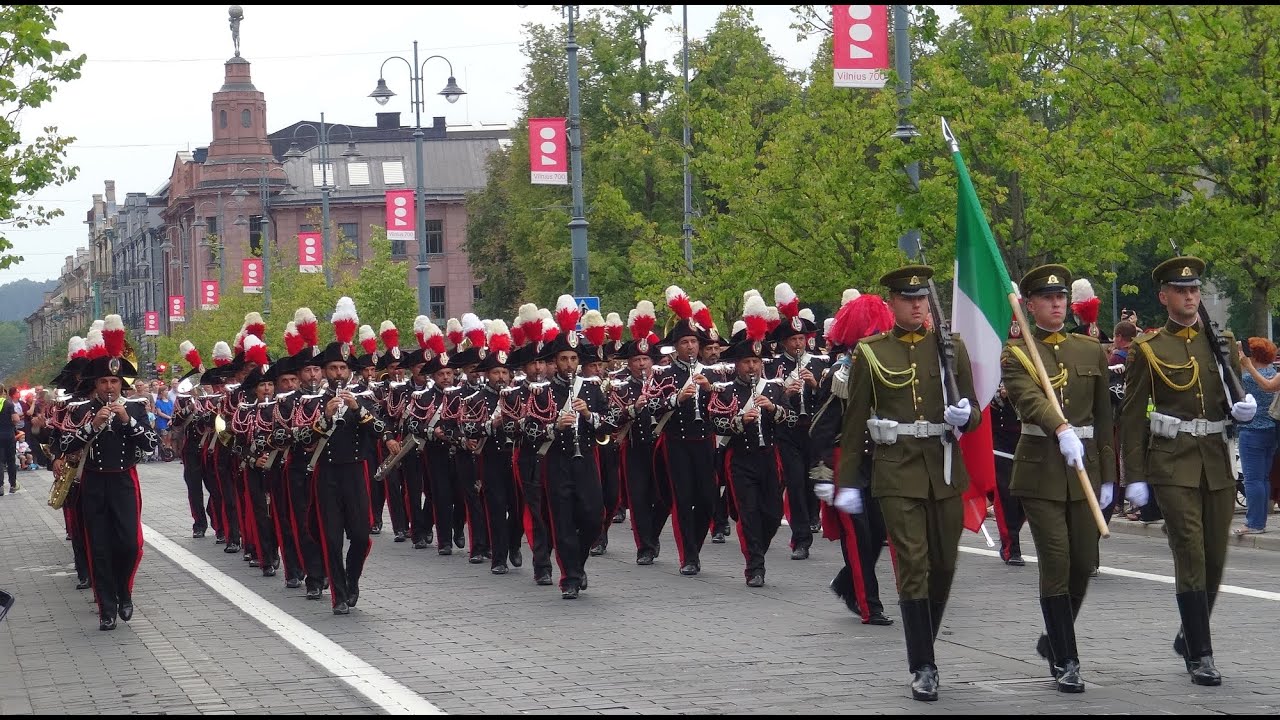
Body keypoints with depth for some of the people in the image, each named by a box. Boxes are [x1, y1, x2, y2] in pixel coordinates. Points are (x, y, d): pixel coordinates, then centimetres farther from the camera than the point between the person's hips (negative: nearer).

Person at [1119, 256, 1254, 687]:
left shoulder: (1221, 342, 11)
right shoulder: (1148, 349, 0)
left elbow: (1235, 401, 19)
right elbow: (1132, 417, 0)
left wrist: (1242, 409, -6)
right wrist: (1135, 477, -5)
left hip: (1217, 461, 4)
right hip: (1172, 462, -4)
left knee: (1215, 557, 8)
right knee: (1190, 555, -11)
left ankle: (1189, 637, 28)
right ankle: (1199, 655, -7)